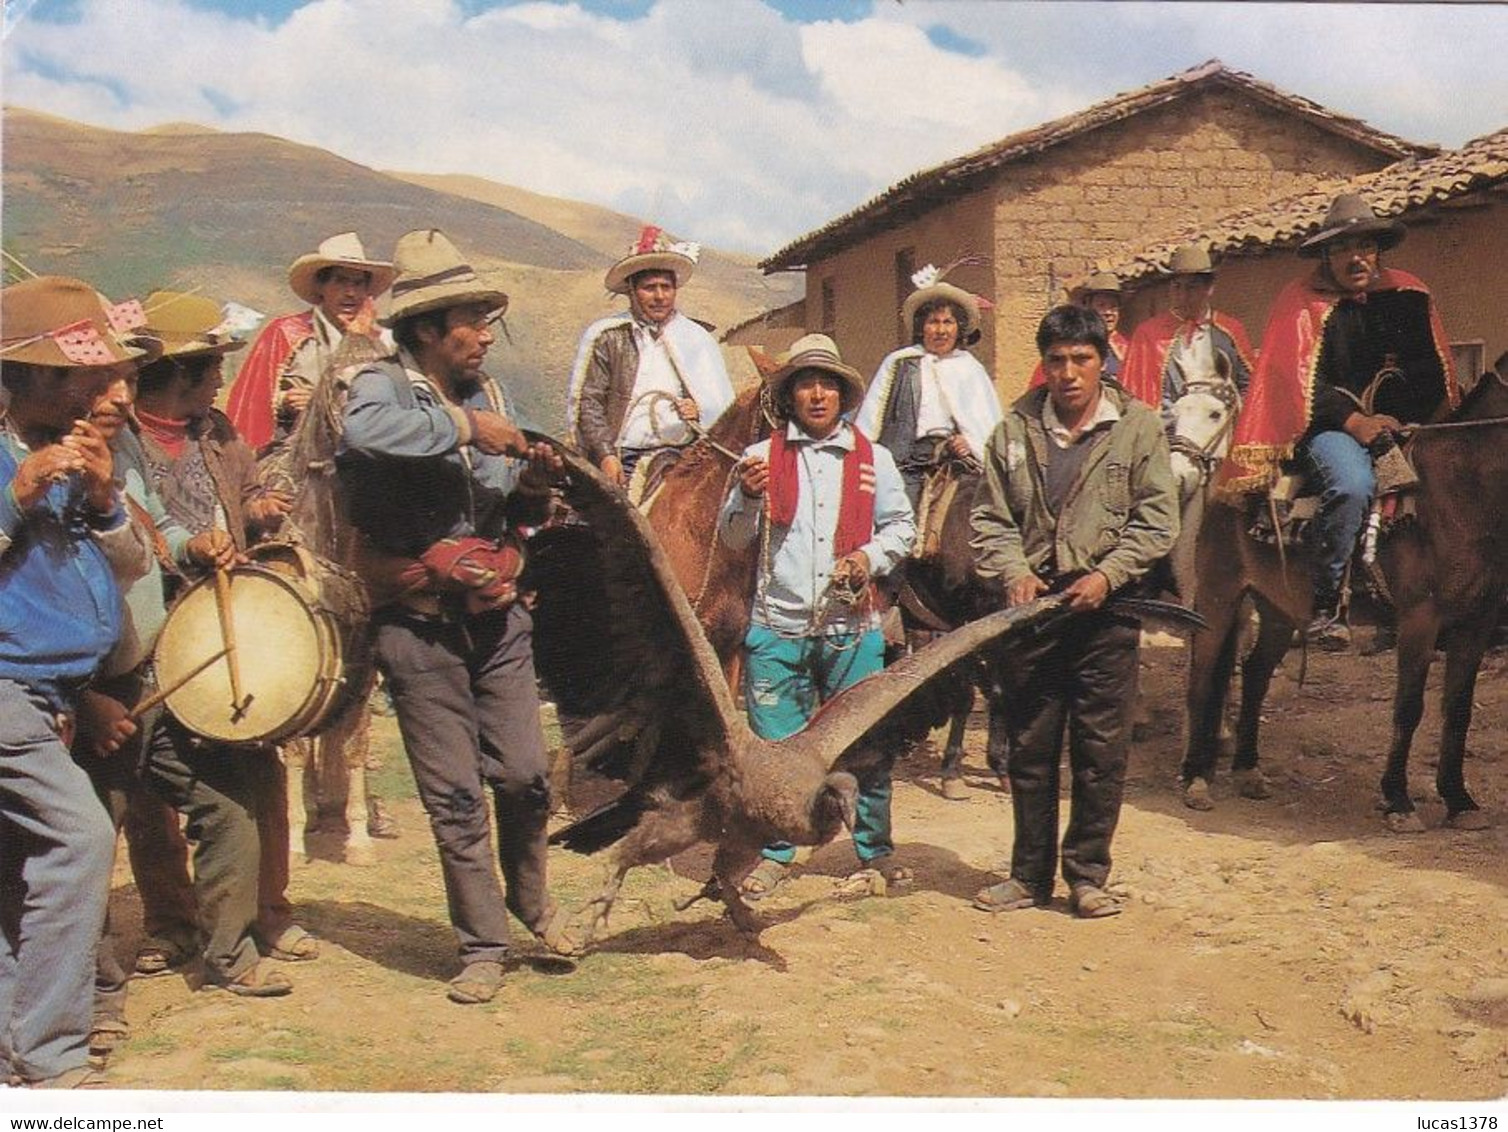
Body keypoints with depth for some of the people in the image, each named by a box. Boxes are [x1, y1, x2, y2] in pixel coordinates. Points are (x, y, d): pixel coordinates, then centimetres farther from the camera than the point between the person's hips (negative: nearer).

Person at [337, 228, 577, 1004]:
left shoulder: (486, 393, 10)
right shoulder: (386, 386, -9)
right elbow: (364, 429, -37)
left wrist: (533, 484, -4)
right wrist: (464, 427, -27)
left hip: (497, 617, 5)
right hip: (420, 627, -5)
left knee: (525, 775, 4)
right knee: (454, 794, 1)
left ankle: (531, 899, 30)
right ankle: (482, 947, 13)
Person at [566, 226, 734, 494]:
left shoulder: (698, 339, 14)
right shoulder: (606, 338, 7)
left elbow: (725, 408, 16)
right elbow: (586, 401, 2)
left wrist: (700, 411, -6)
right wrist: (606, 455, -10)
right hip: (624, 463, -2)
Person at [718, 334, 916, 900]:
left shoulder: (872, 458, 10)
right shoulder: (762, 457, 7)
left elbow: (901, 526, 12)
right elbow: (732, 539, 5)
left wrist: (869, 558, -7)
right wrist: (748, 497, -14)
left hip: (853, 627, 0)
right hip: (777, 625, 0)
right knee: (773, 745, 3)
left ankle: (875, 853, 17)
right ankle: (775, 853, 17)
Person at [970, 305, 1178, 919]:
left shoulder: (1139, 427, 2)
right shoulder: (1015, 430, 8)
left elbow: (1157, 520, -1)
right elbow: (989, 517, 8)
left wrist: (1107, 574, -13)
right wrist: (1014, 572, -9)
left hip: (1105, 611, -2)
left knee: (1102, 751, 2)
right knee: (1029, 748, 9)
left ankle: (1088, 875, 14)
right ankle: (1029, 874, 20)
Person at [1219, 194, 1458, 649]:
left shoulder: (1409, 296, 13)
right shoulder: (1303, 303, 0)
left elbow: (1434, 372, 13)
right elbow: (1302, 382, -8)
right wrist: (1355, 422, -20)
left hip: (1396, 425, 5)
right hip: (1330, 426, -5)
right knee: (1353, 485, -34)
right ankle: (1326, 604, -25)